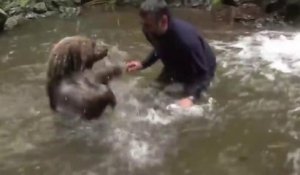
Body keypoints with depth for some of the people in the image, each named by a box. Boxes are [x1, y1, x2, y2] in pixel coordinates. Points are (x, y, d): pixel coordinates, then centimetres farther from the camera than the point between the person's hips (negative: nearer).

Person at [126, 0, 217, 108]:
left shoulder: (186, 39, -44)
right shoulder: (152, 32, -22)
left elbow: (202, 72, -35)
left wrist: (191, 98, -50)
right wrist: (143, 64, -11)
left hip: (200, 69, -6)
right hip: (176, 66, 6)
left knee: (186, 108, -17)